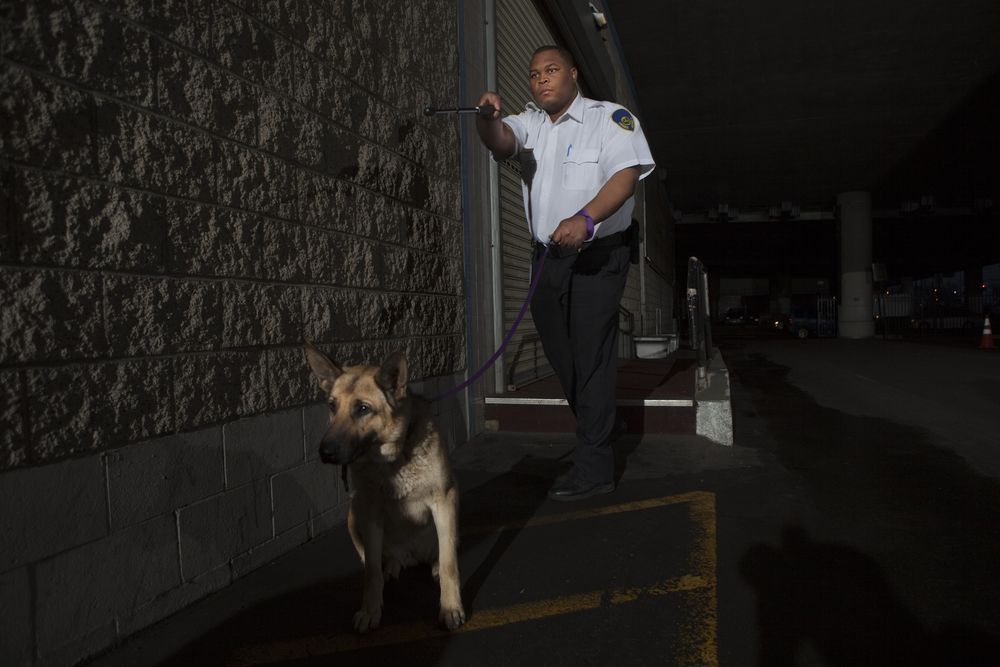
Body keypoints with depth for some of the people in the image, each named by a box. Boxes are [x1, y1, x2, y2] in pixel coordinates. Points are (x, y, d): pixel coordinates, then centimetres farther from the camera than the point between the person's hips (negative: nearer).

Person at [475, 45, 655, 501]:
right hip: (547, 257, 6)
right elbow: (501, 141, -9)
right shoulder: (528, 122, 13)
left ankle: (594, 469, -1)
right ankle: (595, 437, 33)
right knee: (561, 357, 13)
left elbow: (626, 173, -18)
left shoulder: (609, 118, -3)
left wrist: (586, 217, -35)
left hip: (597, 255, -6)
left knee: (591, 357, -8)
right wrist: (487, 119, -33)